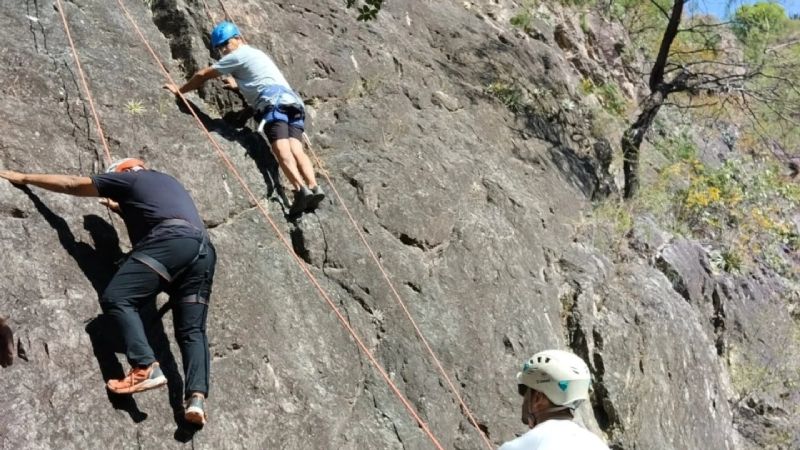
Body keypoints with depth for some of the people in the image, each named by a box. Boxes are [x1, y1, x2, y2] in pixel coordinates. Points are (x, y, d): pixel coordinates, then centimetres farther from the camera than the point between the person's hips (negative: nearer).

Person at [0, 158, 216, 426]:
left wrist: (22, 178, 36)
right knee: (191, 329, 2)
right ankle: (197, 397, -15)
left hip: (172, 240, -7)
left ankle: (146, 368, -25)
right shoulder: (168, 181, 39)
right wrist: (121, 208, 62)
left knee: (117, 298, -10)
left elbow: (72, 185, 26)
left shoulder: (129, 178, 20)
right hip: (203, 249, 7)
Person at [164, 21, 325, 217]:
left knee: (281, 149, -24)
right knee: (296, 149, -13)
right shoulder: (256, 54, 38)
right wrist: (238, 85, 73)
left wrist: (180, 90, 29)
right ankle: (313, 186, -35)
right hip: (293, 101, 8)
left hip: (274, 101, -8)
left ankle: (301, 189, -44)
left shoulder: (238, 55, 12)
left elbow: (202, 75, 16)